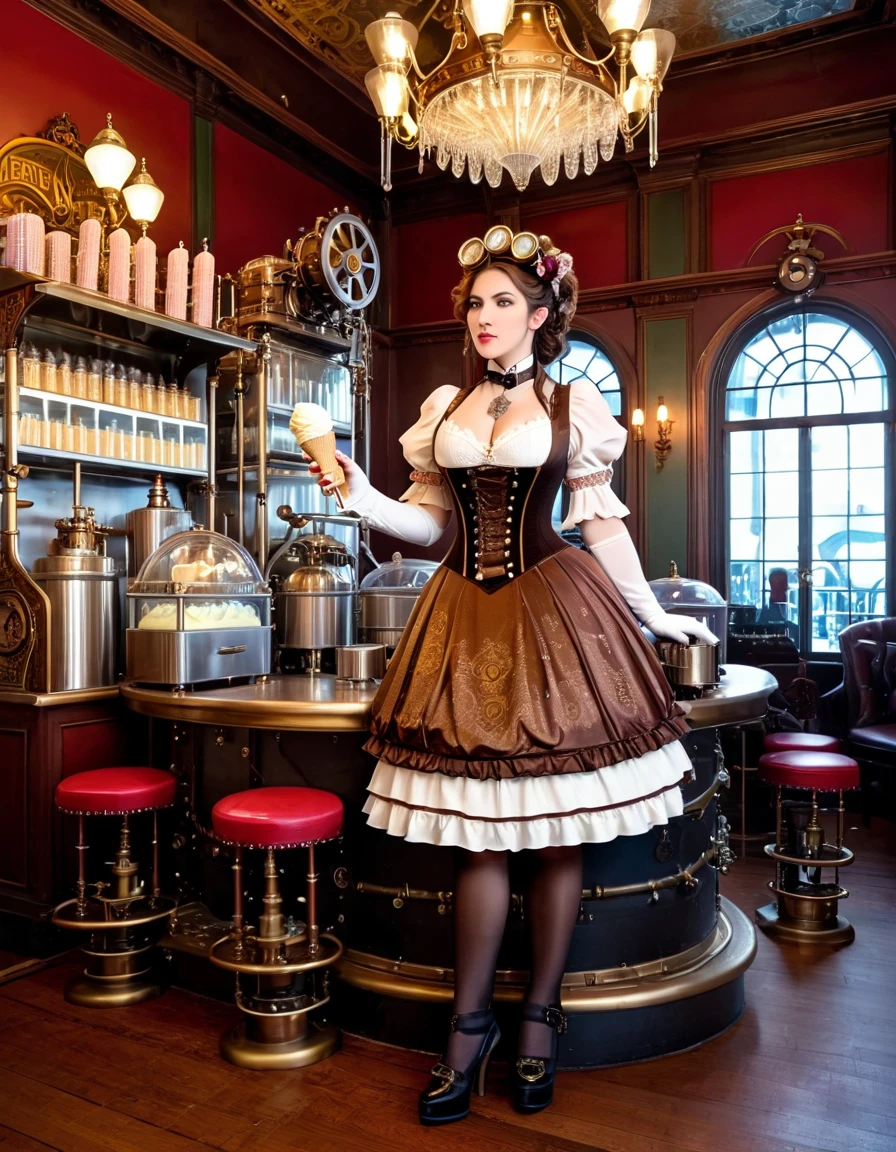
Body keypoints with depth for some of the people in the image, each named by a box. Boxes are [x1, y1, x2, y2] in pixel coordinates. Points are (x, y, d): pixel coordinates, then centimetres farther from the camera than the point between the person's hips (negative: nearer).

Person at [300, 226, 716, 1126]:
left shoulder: (574, 404, 7)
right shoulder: (444, 407, 14)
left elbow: (602, 525, 8)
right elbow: (429, 521, 13)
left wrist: (656, 616, 7)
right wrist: (362, 497, -3)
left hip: (554, 616, -2)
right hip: (467, 619, 2)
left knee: (556, 832, 3)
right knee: (480, 834, 3)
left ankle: (539, 1020, 20)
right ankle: (469, 1027, 17)